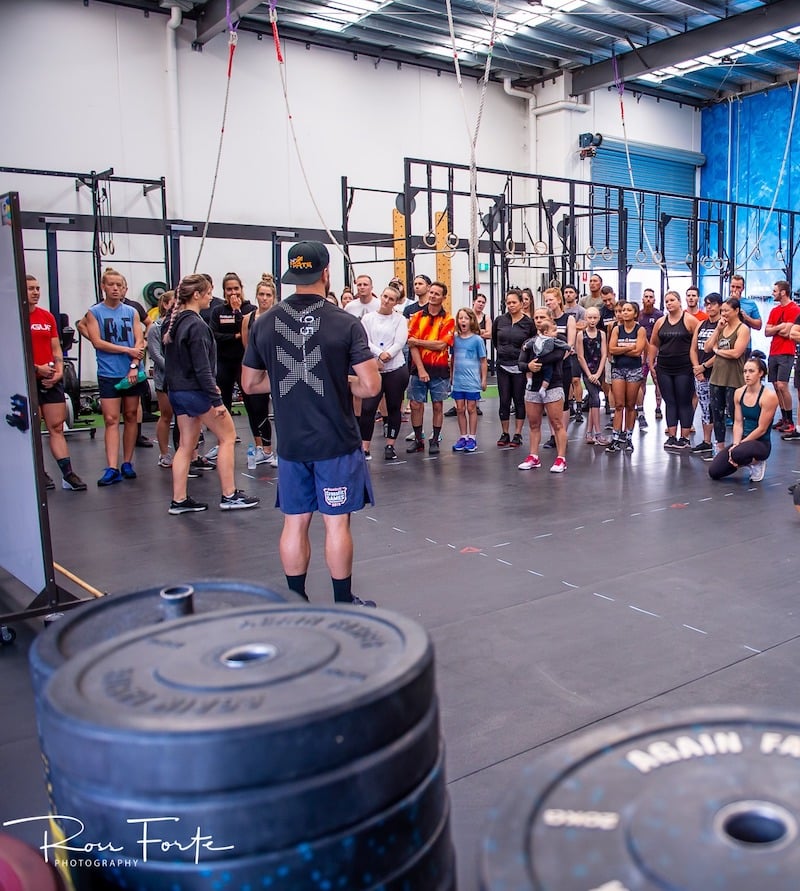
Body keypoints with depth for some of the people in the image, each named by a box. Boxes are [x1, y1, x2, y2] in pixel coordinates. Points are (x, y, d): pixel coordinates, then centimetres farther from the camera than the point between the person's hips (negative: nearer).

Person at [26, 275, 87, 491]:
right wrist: (36, 369, -16)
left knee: (57, 427, 2)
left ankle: (67, 474, 1)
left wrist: (59, 371, -1)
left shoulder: (47, 316, 11)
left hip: (51, 380, 4)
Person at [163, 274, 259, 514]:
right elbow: (202, 368, -21)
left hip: (177, 391, 9)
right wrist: (216, 400, -18)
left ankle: (179, 501, 14)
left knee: (186, 445, 12)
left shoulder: (174, 322, 10)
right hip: (196, 392, -9)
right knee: (227, 436, 4)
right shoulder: (196, 325, -18)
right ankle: (229, 496, 7)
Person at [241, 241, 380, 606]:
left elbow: (250, 383, 10)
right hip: (336, 442, -3)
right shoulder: (345, 323, -11)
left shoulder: (265, 323, 1)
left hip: (291, 443, 4)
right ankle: (343, 604, 18)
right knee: (337, 522, 6)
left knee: (295, 522, 12)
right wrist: (344, 383, 5)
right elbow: (371, 386, -14)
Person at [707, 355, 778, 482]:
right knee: (714, 472, -11)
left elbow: (761, 429, -16)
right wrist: (735, 444, -11)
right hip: (743, 440, 6)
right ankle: (745, 461, 16)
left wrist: (739, 445, -15)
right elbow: (738, 423, 4)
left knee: (737, 454, -39)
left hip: (761, 443, -5)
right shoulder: (739, 393, 2)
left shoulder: (769, 396, -16)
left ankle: (756, 462, -4)